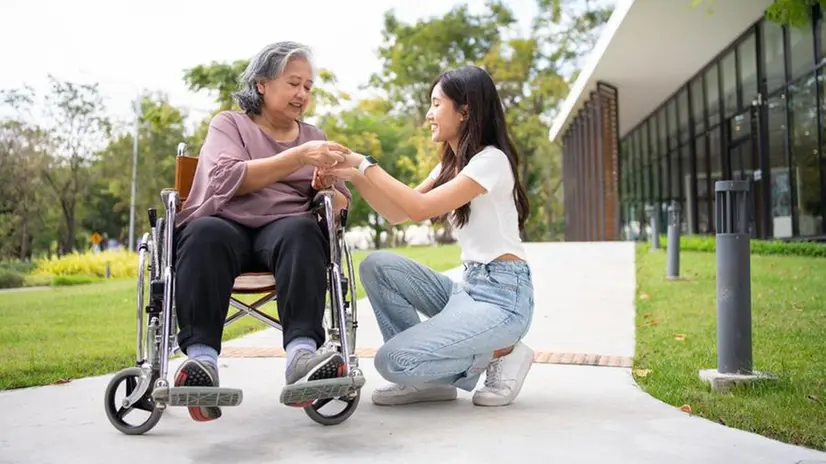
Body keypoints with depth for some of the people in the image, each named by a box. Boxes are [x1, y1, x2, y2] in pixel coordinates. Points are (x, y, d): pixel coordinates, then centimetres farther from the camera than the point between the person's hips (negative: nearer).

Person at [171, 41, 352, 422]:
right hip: (226, 225, -1)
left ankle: (301, 353, -50)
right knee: (204, 233, -37)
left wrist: (326, 187, -8)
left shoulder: (314, 135, 23)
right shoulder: (228, 124, 12)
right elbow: (228, 179, -10)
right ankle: (201, 358, -46)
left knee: (304, 231, -34)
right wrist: (299, 157, -19)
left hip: (285, 228, 2)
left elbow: (341, 205, 17)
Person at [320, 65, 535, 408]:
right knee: (378, 266, -4)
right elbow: (397, 214, 10)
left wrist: (365, 164, -16)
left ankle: (502, 353, 1)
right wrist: (354, 176, -3)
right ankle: (425, 378, 1)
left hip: (502, 296, -9)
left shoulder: (491, 160, -12)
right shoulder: (450, 166, 16)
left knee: (392, 361, -19)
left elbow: (420, 208, -22)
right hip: (468, 288, 9)